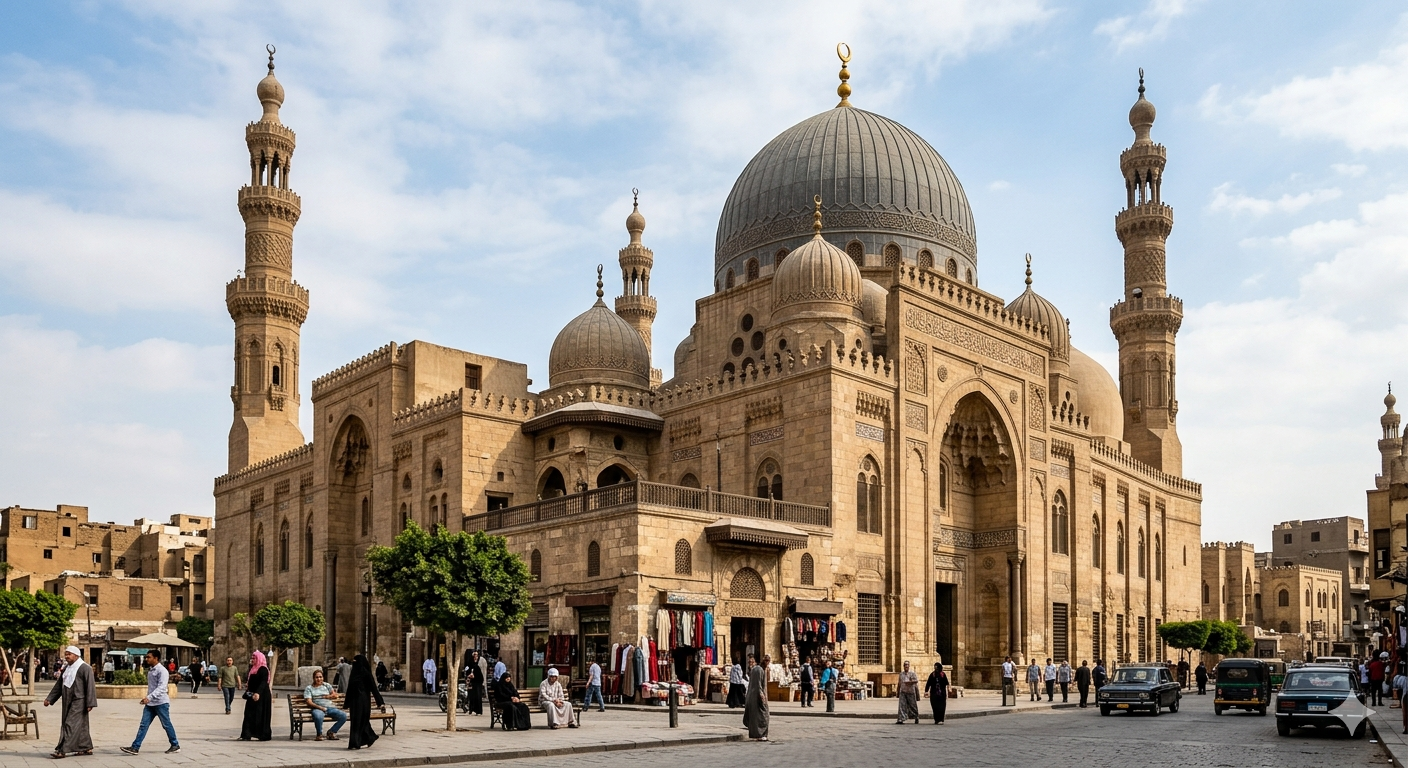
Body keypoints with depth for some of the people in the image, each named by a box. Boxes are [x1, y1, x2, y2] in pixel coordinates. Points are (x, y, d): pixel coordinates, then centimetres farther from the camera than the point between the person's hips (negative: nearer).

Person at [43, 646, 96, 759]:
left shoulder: (85, 668, -11)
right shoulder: (66, 669, 15)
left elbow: (90, 687, -14)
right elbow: (58, 686, 21)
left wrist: (90, 703, -18)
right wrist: (49, 699, 13)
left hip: (78, 702, -8)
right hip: (68, 702, 8)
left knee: (71, 725, -10)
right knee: (81, 726, 13)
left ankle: (63, 750, -12)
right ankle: (86, 747, 21)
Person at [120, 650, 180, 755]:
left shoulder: (162, 671, -16)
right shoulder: (150, 670, 12)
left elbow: (161, 688, -26)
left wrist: (149, 697, -36)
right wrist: (147, 698, 19)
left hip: (161, 703, -8)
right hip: (150, 703, 8)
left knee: (166, 725, 3)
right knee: (143, 725, 1)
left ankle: (175, 746, 15)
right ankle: (135, 747, -1)